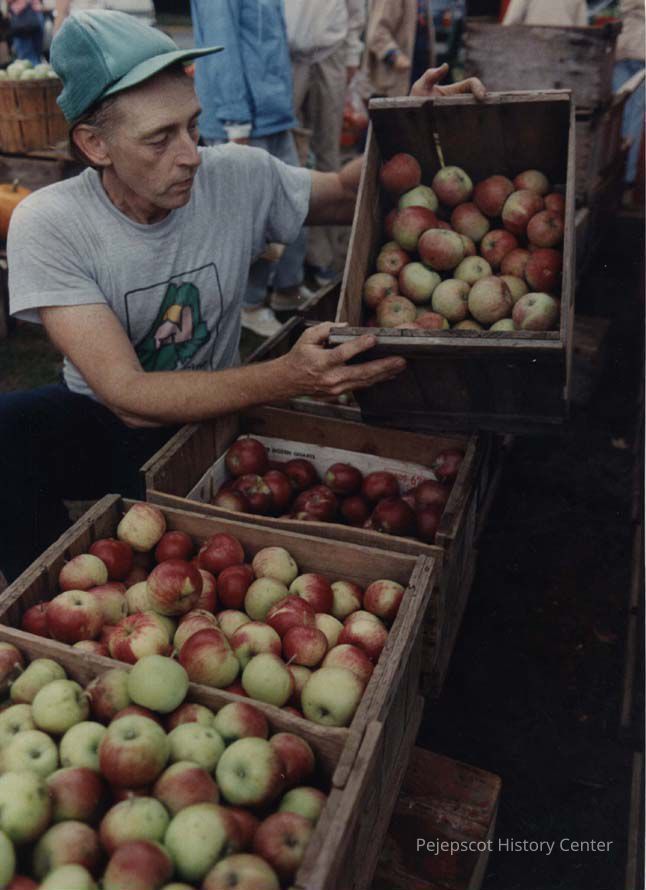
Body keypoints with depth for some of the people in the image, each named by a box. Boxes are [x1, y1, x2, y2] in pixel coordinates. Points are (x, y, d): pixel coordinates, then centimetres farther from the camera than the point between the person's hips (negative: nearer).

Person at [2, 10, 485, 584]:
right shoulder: (47, 225, -21)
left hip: (202, 415, 1)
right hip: (101, 415, -1)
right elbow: (128, 396, -29)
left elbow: (346, 193, 5)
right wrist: (288, 378, -42)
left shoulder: (237, 175, -13)